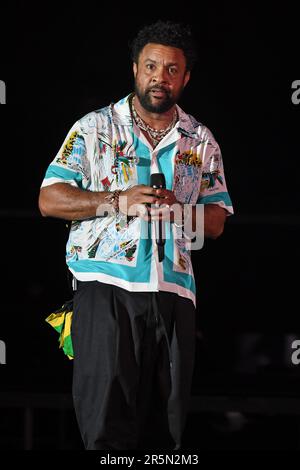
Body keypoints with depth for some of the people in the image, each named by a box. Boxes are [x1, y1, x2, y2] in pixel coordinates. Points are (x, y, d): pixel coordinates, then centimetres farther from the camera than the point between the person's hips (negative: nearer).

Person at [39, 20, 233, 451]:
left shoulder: (202, 141, 15)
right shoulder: (94, 128, 5)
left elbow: (217, 222, 14)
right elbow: (49, 200, 0)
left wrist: (178, 209, -7)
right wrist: (117, 201, -13)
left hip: (174, 292, 4)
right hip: (106, 288, -3)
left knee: (166, 427, 4)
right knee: (106, 426, -9)